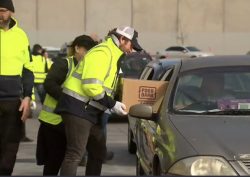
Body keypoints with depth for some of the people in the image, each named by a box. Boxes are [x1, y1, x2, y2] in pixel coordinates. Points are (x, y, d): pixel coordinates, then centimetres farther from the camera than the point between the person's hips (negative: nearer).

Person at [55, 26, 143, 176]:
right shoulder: (102, 53, -13)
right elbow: (91, 86, -23)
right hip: (78, 108, -11)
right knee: (75, 154, -15)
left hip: (91, 112, 11)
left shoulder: (112, 55, 21)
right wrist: (112, 104, -18)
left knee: (99, 153, 17)